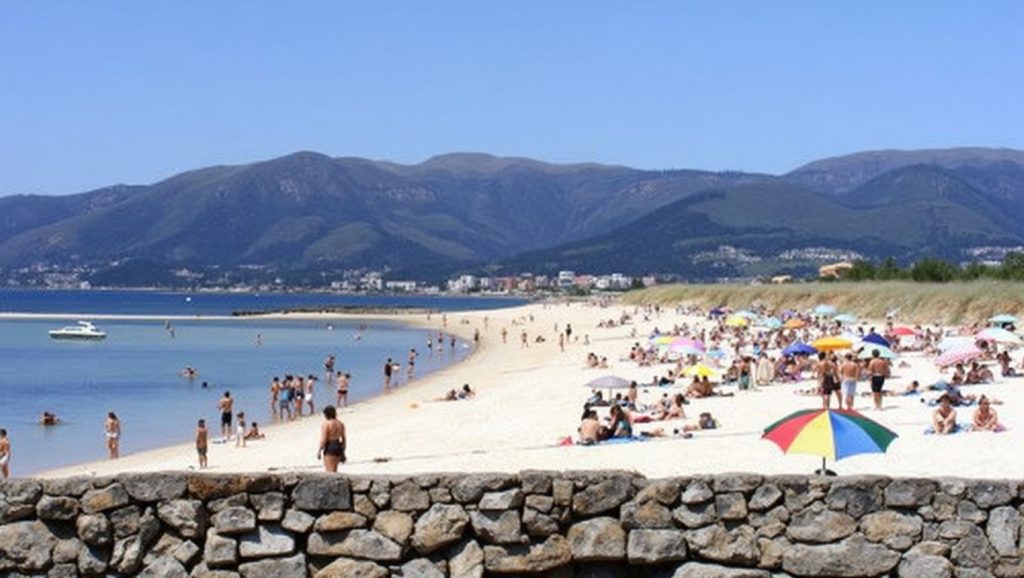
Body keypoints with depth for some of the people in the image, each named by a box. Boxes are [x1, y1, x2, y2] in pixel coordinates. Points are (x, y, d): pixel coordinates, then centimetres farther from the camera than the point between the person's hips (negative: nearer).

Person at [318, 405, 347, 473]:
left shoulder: (326, 424, -11)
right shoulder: (340, 424, 10)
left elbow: (323, 439, -15)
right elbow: (343, 439, 12)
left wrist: (319, 451, -9)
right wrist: (343, 452, 19)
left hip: (329, 447, -7)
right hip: (339, 446, 7)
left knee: (330, 471, -7)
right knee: (334, 470, 18)